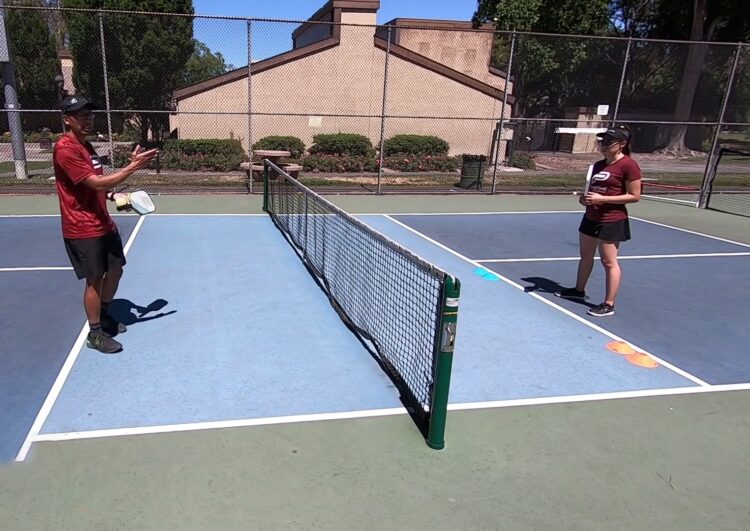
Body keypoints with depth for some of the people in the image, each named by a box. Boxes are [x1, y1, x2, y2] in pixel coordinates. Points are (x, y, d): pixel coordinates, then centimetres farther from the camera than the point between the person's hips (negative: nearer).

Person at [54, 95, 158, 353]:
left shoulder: (87, 146, 11)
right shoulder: (65, 149, -19)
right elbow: (96, 183, -25)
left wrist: (114, 196, 5)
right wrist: (133, 166, -27)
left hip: (104, 224, 9)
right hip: (83, 230, -9)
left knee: (115, 270, 17)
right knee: (95, 280, 0)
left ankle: (104, 316, 37)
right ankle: (95, 333, 17)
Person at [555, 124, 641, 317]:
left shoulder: (628, 165, -14)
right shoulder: (599, 165, 9)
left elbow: (634, 196, -15)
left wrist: (603, 199, -21)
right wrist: (585, 198, -2)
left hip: (612, 221, -8)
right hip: (591, 217, 8)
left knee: (609, 262, -3)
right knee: (585, 256, 19)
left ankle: (608, 305, 5)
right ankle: (579, 290, 36)